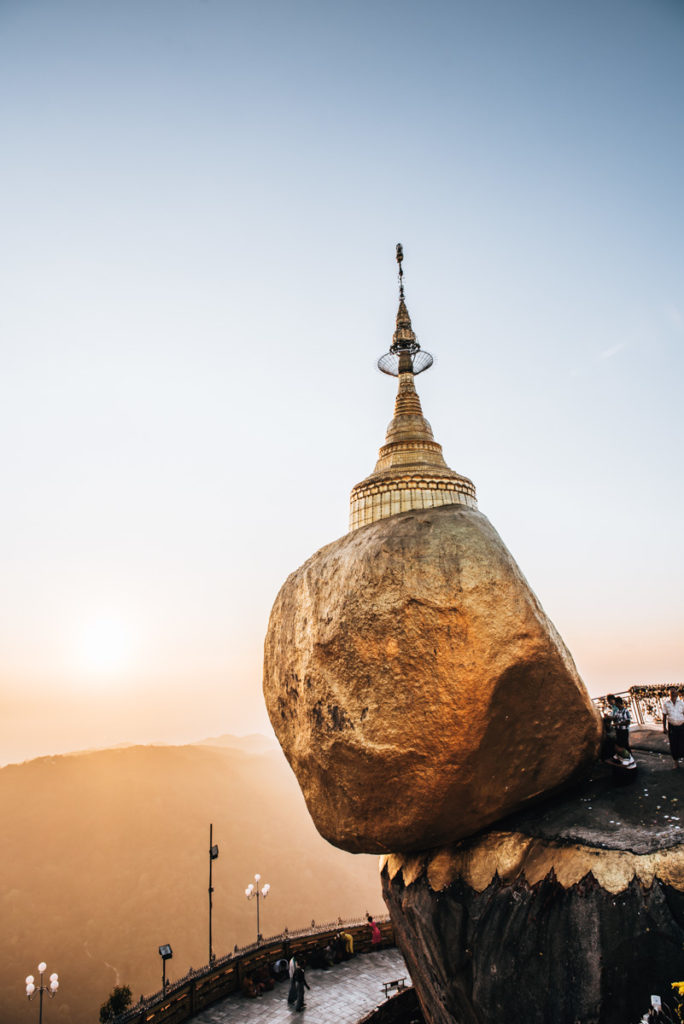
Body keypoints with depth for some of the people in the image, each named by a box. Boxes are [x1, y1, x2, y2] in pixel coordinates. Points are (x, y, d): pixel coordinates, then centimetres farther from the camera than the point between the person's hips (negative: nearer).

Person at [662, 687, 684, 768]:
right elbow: (664, 716, 4)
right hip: (671, 727, 1)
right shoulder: (666, 703, -1)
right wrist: (664, 727, 2)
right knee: (673, 744, 6)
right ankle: (676, 760, 21)